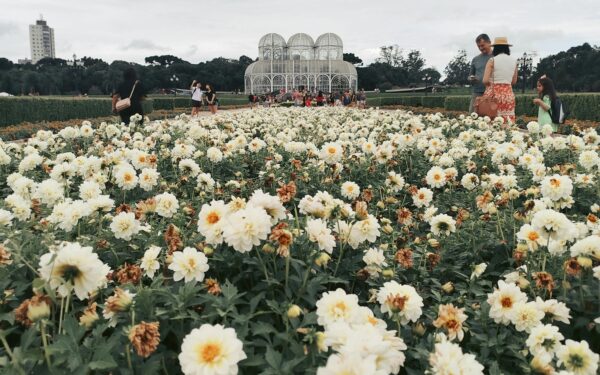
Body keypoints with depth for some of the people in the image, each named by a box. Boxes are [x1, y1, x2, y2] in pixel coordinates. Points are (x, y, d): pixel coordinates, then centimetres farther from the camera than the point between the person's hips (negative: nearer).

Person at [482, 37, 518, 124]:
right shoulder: (514, 61, 8)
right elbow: (514, 81, 15)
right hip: (509, 93, 4)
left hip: (494, 93, -4)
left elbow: (485, 80, -10)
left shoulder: (492, 60, -5)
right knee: (507, 121, 5)